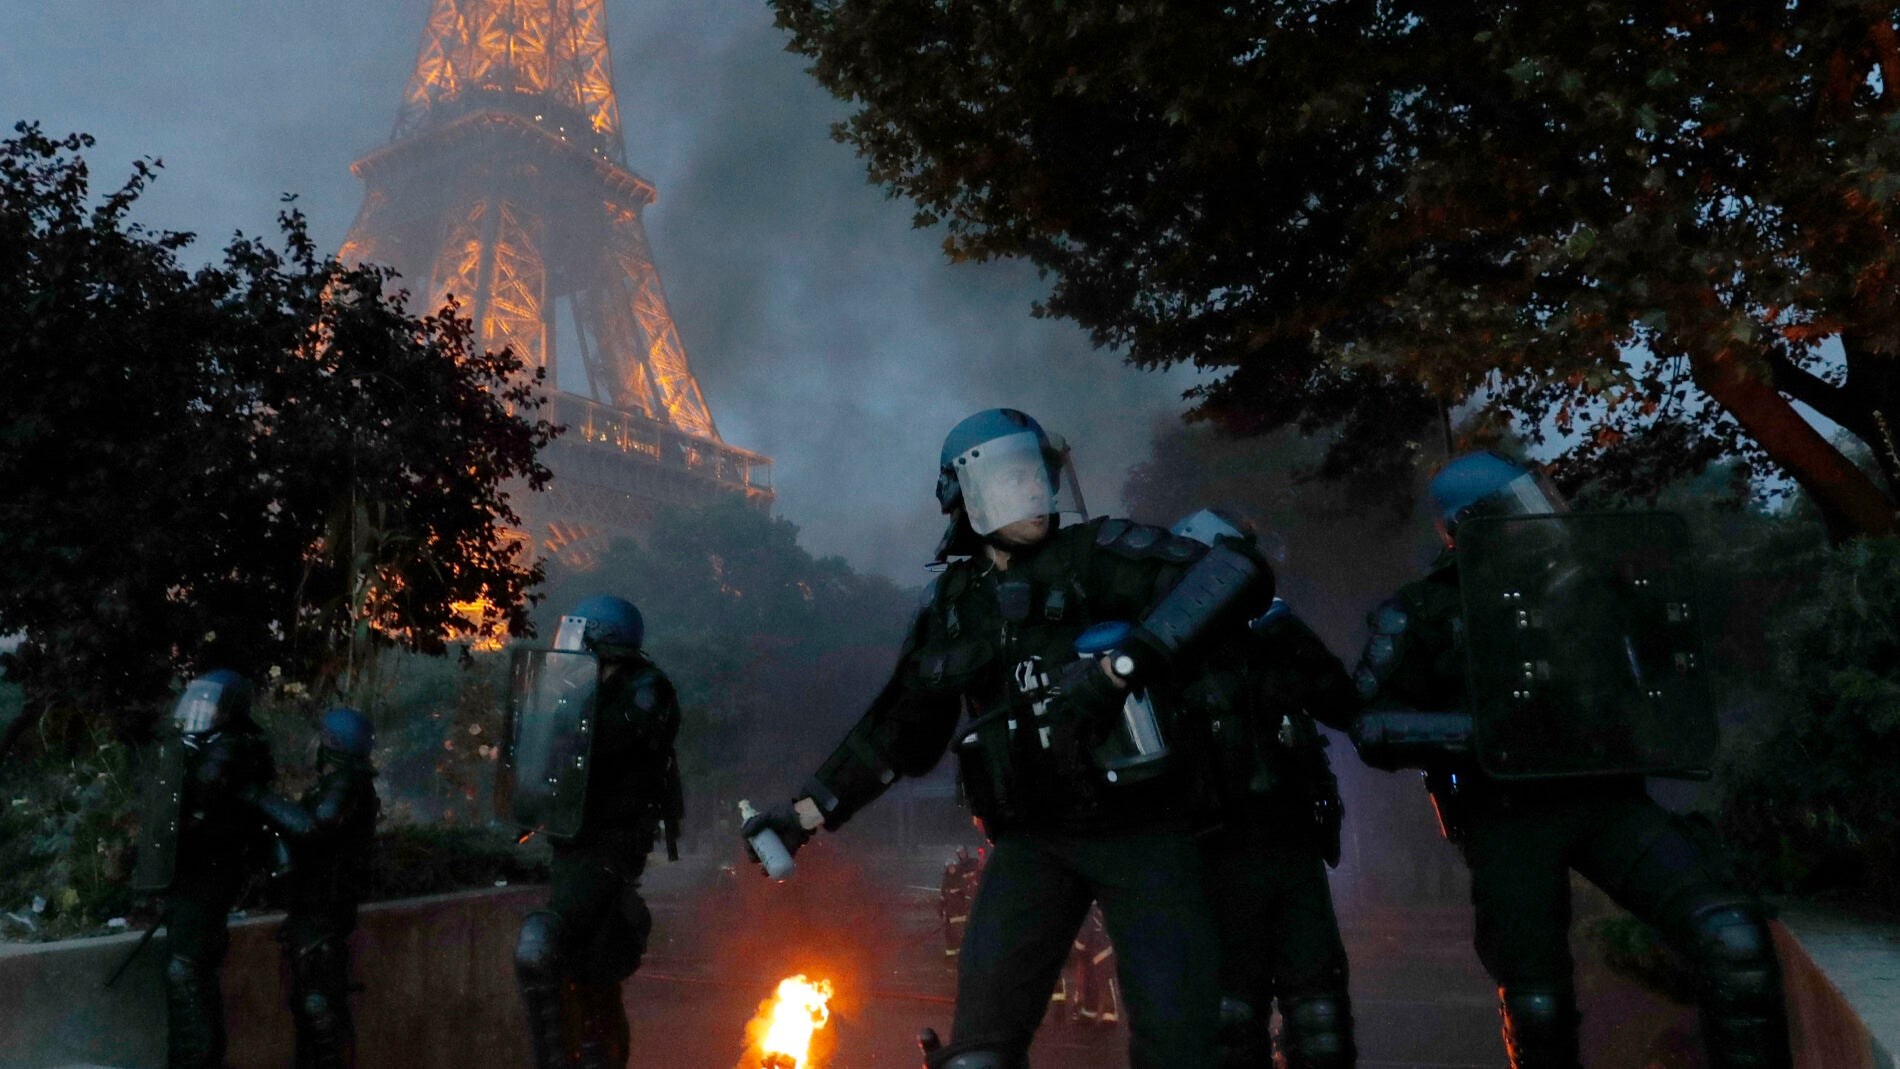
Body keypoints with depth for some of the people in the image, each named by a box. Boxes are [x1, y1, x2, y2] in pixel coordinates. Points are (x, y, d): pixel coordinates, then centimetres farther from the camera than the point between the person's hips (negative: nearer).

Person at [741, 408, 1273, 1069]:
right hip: (1031, 840, 3)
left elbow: (1238, 574, -18)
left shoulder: (1095, 554, -4)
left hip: (1138, 828, -2)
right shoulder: (953, 606, 9)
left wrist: (1123, 663, -26)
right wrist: (806, 811, 16)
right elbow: (898, 730, 19)